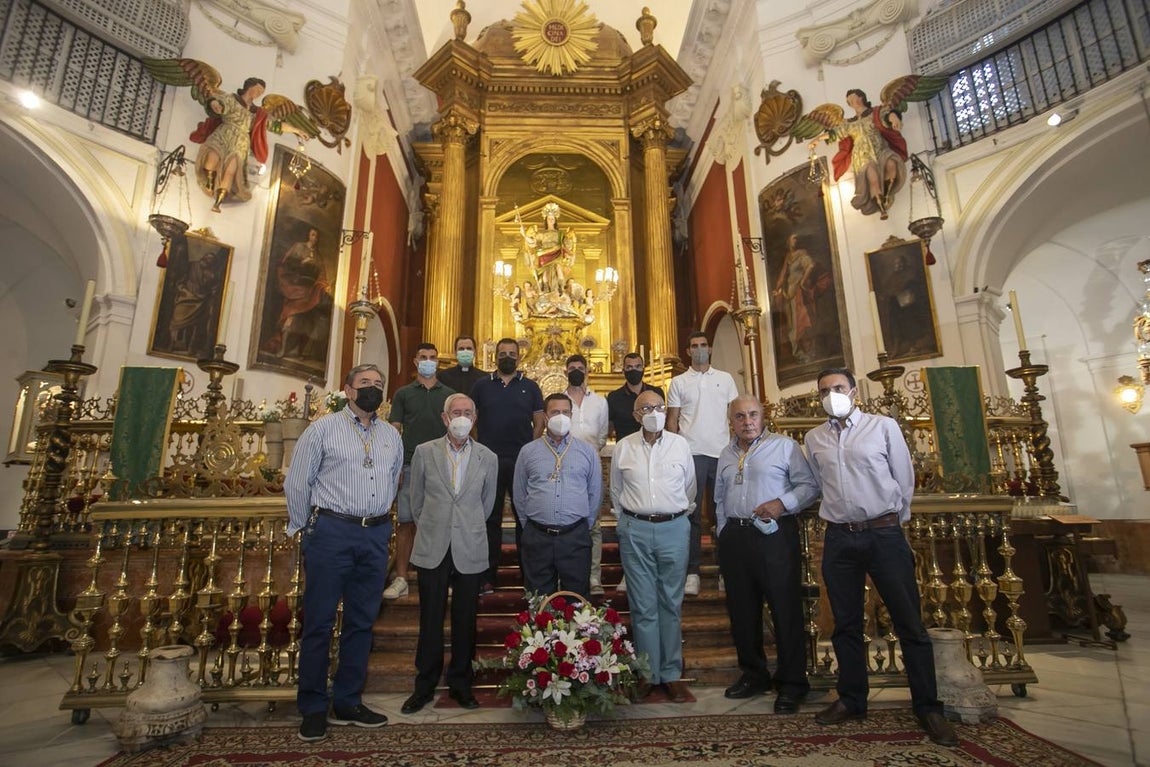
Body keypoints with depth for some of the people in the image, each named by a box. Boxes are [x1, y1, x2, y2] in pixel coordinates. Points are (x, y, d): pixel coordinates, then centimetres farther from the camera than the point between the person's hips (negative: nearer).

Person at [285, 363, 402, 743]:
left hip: (375, 535, 4)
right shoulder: (323, 429, -1)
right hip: (331, 531, -4)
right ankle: (313, 708, 21)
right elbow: (297, 483, 1)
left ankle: (347, 703, 27)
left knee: (362, 622, 12)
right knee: (319, 622, 5)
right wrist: (306, 531, 3)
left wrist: (379, 521, 14)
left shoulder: (392, 436, 10)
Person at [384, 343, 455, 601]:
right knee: (405, 522, 1)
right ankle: (401, 579, 10)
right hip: (410, 466, 0)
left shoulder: (449, 394, 11)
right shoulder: (403, 393, 9)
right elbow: (395, 431, 5)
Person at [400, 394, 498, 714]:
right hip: (432, 550, 0)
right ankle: (425, 685, 27)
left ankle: (460, 684, 28)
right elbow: (417, 499, 9)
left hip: (470, 552, 1)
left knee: (465, 621, 10)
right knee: (430, 621, 9)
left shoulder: (488, 458, 1)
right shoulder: (424, 452, 0)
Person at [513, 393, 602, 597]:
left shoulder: (588, 451, 4)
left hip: (575, 536, 0)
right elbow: (519, 494, 10)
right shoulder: (528, 451, 4)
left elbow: (595, 493, 9)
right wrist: (530, 526, 9)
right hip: (537, 537, 0)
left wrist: (586, 526, 8)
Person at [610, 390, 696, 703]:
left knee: (671, 604, 9)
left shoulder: (680, 445, 1)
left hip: (674, 528, 0)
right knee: (643, 606, 6)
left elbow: (690, 488, 13)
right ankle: (648, 672, 20)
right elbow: (616, 491, 13)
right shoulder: (623, 448, 2)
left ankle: (672, 672, 23)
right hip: (635, 531, 0)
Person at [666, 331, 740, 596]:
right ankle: (692, 571, 10)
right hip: (692, 453, -1)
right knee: (692, 512, 3)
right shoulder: (678, 382, 8)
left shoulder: (725, 379, 11)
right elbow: (672, 420, 6)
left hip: (722, 452, 1)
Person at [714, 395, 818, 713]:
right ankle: (753, 674, 30)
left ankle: (792, 683, 17)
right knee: (742, 611, 13)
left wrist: (782, 503, -18)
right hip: (735, 537, 5)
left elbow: (809, 485, -4)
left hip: (775, 535, -5)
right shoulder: (726, 455, 15)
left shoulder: (785, 446, 0)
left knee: (786, 609, 1)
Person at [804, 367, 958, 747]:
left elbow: (905, 479, 4)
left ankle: (927, 707, 18)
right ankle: (852, 699, 25)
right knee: (846, 624, 11)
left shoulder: (884, 426, 0)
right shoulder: (814, 438, 7)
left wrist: (895, 522, 8)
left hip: (884, 533, -2)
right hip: (839, 538, 3)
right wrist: (839, 516, 13)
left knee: (910, 623, 3)